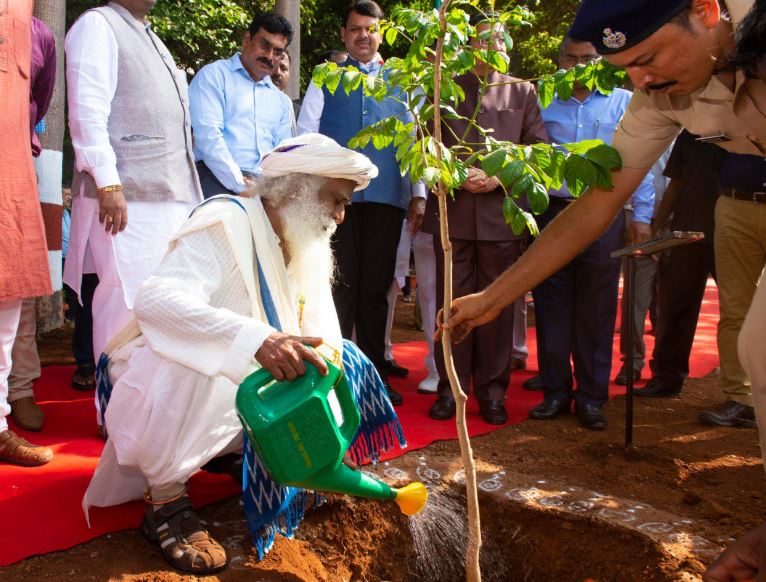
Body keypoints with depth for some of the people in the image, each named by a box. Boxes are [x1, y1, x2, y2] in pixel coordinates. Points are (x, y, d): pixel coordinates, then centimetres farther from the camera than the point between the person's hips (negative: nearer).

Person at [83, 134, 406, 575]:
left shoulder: (307, 244, 0)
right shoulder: (228, 223, -24)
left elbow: (322, 339, 1)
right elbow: (156, 299, -40)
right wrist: (255, 337, -50)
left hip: (245, 383, 8)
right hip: (167, 375, -7)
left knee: (345, 359, -2)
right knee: (190, 365, -39)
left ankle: (235, 454, 9)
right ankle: (166, 502, -18)